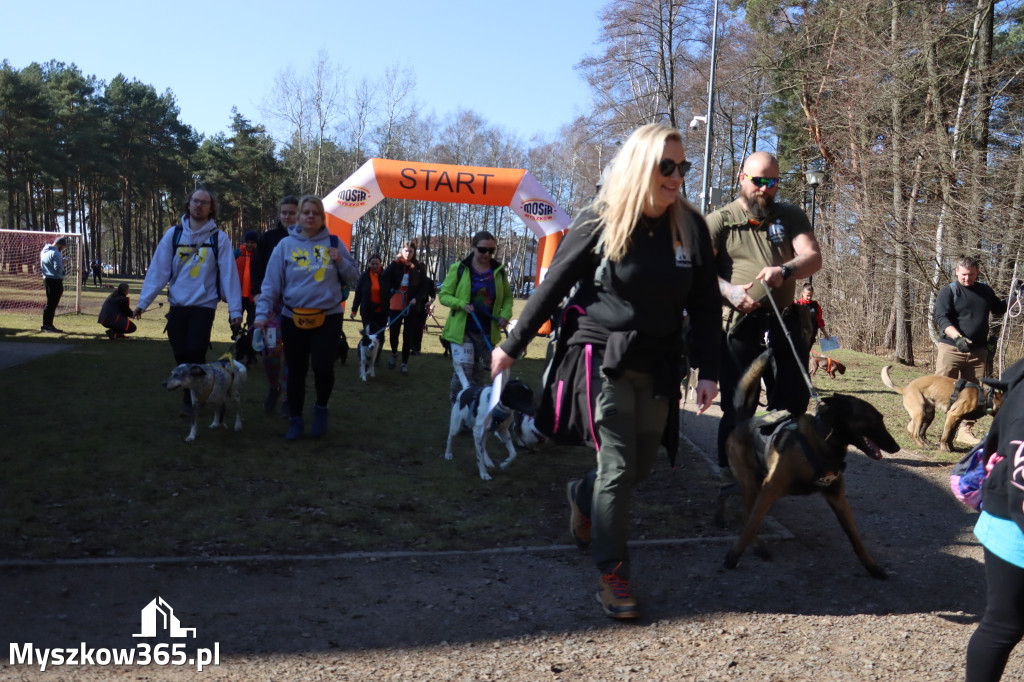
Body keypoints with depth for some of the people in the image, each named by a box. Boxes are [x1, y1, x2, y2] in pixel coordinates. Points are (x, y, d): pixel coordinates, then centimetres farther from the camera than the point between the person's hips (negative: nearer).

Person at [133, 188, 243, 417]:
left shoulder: (219, 238, -1)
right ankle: (192, 396, 25)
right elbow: (158, 270, 1)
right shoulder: (174, 234, 4)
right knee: (181, 355, 5)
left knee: (195, 352, -12)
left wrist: (235, 309, -9)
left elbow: (229, 274, -4)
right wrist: (143, 301, -5)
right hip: (177, 304, 3)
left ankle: (190, 400, 6)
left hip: (204, 305, -3)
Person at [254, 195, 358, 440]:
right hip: (293, 317, 1)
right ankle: (296, 419, 25)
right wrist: (262, 313, -8)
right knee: (296, 371, 8)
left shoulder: (334, 243, 4)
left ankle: (321, 407, 17)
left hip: (328, 317, -1)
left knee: (323, 367, -12)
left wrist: (341, 262, -12)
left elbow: (352, 278, 7)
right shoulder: (285, 245, 2)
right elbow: (271, 282, -1)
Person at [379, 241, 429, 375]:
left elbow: (423, 288, 2)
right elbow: (384, 277, -15)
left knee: (408, 336, 6)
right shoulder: (396, 265, 1)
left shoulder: (419, 268, 2)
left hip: (411, 307, 0)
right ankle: (394, 354, 30)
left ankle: (405, 363, 17)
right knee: (393, 333, 0)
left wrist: (416, 299, -12)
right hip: (395, 305, 0)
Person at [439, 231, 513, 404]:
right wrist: (462, 304, -18)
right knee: (463, 368, -14)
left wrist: (505, 315, -2)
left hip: (488, 332, 3)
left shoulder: (499, 271, 6)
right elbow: (444, 295, 0)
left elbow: (507, 298, 17)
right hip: (462, 330, -3)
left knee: (482, 374, 9)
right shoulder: (459, 268, -3)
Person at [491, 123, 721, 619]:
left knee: (640, 467, 14)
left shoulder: (690, 227, 1)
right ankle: (611, 573, 14)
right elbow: (553, 286, -2)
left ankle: (582, 495, 46)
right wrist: (511, 345, 1)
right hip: (606, 359, -4)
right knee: (618, 468, -4)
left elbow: (705, 305, 6)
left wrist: (708, 370, -1)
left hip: (659, 367, 4)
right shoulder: (601, 221, -8)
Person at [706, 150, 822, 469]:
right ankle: (730, 468, 15)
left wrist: (785, 271, -22)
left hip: (783, 323, 4)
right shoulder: (719, 221, 3)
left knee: (795, 400, 9)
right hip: (738, 326, -3)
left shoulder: (791, 216, 13)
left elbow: (813, 257, 0)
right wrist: (728, 290, -25)